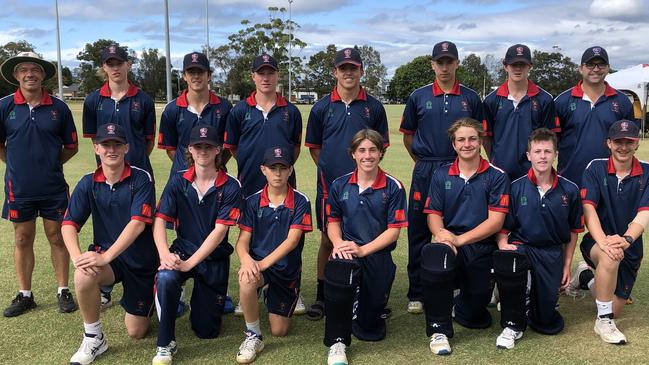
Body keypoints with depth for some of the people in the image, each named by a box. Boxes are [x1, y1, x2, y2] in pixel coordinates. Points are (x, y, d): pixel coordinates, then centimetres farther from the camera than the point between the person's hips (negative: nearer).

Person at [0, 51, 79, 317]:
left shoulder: (58, 108, -2)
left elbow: (71, 146, 7)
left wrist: (50, 164, 3)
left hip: (53, 186, 0)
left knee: (58, 238, 7)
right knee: (22, 240, 10)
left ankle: (63, 292, 20)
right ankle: (25, 295, 23)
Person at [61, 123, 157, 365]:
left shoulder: (141, 179, -14)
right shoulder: (88, 184, -3)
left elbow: (138, 223, -24)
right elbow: (69, 224, -9)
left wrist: (106, 256, -33)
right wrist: (76, 256, -28)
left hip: (141, 260, -2)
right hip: (104, 254, 2)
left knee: (136, 332, 4)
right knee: (83, 276, -34)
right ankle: (93, 338, -10)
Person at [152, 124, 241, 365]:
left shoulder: (230, 187, -10)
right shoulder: (178, 181, -1)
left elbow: (219, 231, -16)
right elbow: (160, 219, -8)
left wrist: (189, 263, -25)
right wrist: (164, 253, -27)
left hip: (214, 258, -1)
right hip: (182, 250, 1)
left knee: (206, 330, 3)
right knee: (165, 277, -36)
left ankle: (208, 300, 39)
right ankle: (165, 346, -17)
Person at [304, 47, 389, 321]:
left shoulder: (373, 107, 4)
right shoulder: (322, 107, 3)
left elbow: (381, 145, 12)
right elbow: (314, 146, 10)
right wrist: (330, 170, 3)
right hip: (330, 185, 0)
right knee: (328, 240, 5)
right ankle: (322, 296, 16)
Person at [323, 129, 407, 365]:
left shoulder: (393, 187, -4)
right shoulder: (339, 185, 4)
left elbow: (394, 230, -7)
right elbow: (333, 221, 11)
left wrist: (362, 250, -17)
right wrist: (338, 243, -11)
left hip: (378, 254, 0)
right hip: (347, 250, 1)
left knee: (370, 331, 3)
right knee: (337, 269, -39)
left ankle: (362, 304, 42)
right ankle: (337, 343, -24)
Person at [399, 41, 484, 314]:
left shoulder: (470, 98, 6)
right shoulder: (418, 97, 4)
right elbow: (407, 134, 11)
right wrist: (423, 162, 8)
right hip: (425, 173, 0)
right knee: (419, 233, 2)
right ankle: (417, 294, 12)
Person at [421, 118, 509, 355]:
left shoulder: (496, 177, 0)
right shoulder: (440, 175, 10)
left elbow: (495, 221, -7)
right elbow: (433, 214, 6)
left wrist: (459, 240, -18)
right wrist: (441, 233, -19)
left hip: (481, 249, 0)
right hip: (449, 243, 1)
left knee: (474, 316, -4)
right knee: (433, 254, -37)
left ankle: (459, 304, 37)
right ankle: (439, 329, -21)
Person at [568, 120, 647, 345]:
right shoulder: (595, 168, -7)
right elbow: (588, 209, -18)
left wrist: (626, 239, -37)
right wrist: (603, 242, -35)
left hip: (630, 248, 3)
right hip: (596, 242, -2)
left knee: (614, 311, 4)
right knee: (610, 256, -39)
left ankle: (586, 278, 35)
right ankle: (604, 322, -21)